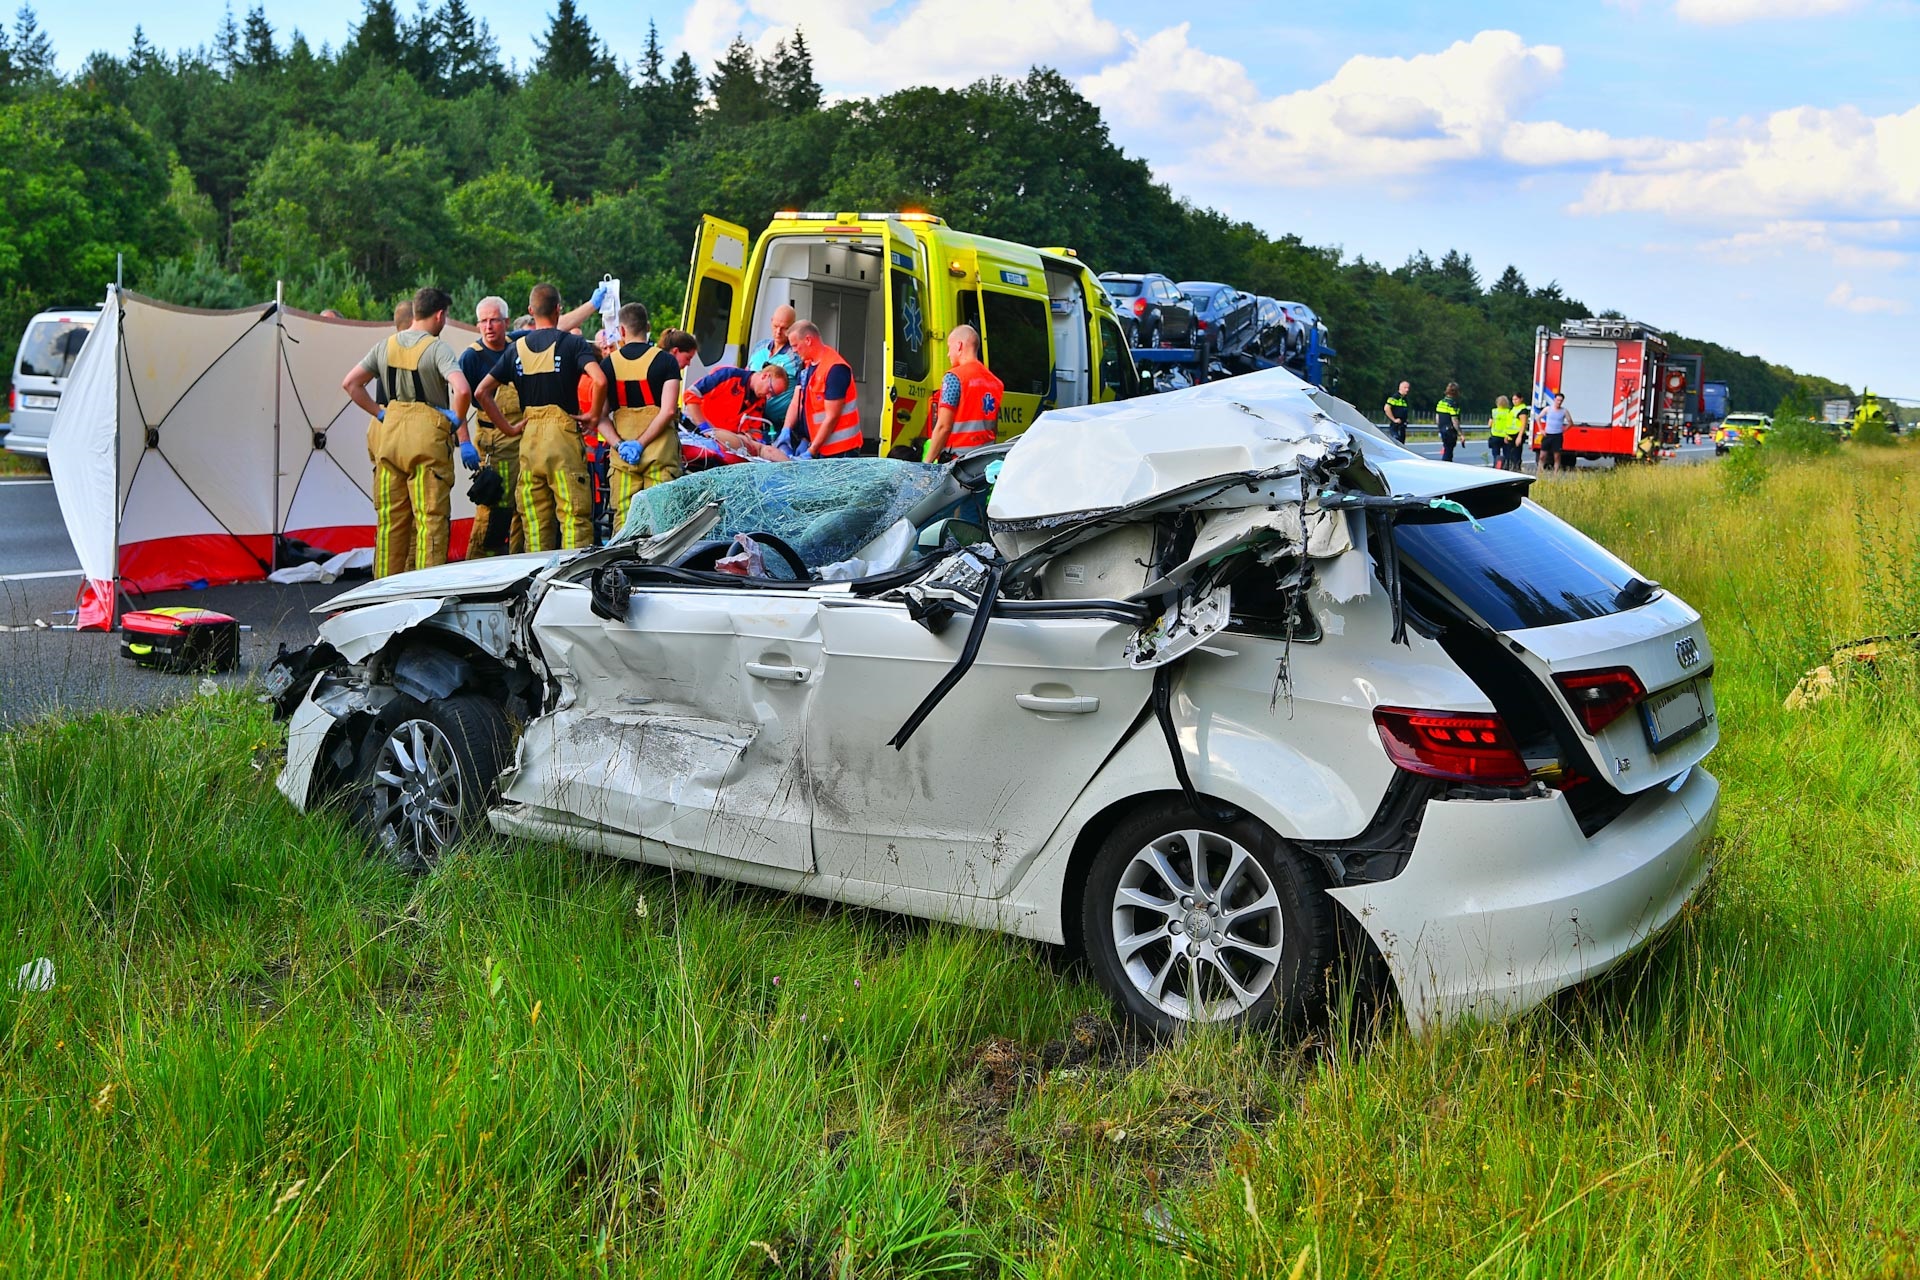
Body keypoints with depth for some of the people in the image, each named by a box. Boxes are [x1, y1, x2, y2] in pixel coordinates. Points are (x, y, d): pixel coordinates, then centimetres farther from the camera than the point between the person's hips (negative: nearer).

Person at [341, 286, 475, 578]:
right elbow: (462, 390, -22)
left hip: (388, 433, 6)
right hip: (427, 436, -6)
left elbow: (350, 384, 11)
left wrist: (379, 414, 12)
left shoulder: (385, 346, 9)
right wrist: (457, 423, -7)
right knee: (431, 517, -2)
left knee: (390, 518, 12)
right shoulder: (438, 349, -8)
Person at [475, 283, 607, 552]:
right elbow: (599, 380, -17)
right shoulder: (572, 342, -1)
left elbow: (481, 392, 10)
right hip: (562, 432, -4)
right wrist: (594, 415, -3)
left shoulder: (517, 348, 12)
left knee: (535, 518, 8)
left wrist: (507, 427, 12)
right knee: (574, 513, -5)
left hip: (530, 437, 4)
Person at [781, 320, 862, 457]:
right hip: (820, 447, 8)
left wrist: (811, 452, -18)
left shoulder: (835, 369, -17)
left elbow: (831, 417, -19)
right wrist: (786, 430, -8)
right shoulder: (806, 365, 11)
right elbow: (796, 402, 10)